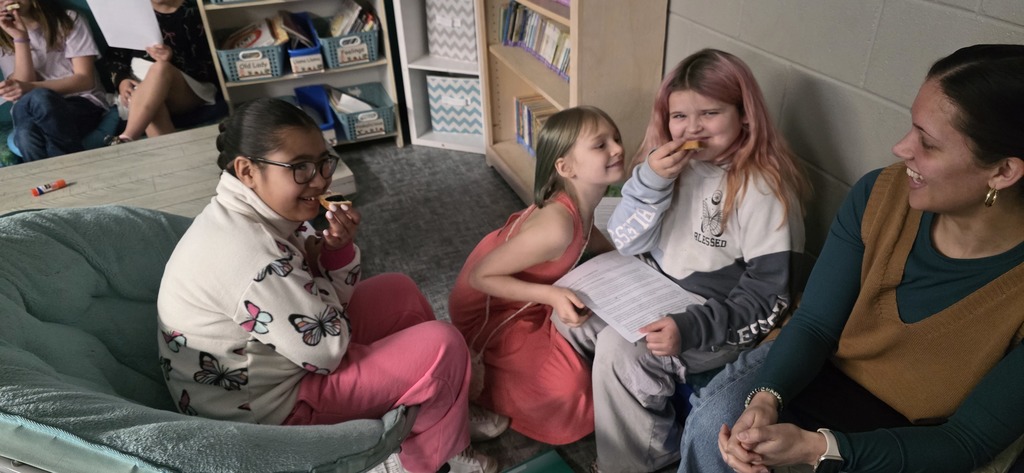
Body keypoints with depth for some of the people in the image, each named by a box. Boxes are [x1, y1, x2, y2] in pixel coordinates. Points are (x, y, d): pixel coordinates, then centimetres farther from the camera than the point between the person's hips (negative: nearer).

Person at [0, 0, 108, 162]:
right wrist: (20, 38, -9)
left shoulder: (68, 20, 5)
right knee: (26, 134, -36)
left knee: (38, 99, -37)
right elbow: (22, 88, -1)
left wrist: (30, 88, -18)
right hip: (36, 116, 2)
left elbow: (86, 79, -5)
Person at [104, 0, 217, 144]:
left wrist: (173, 58, -25)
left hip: (189, 90, -2)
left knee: (160, 67, -36)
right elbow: (115, 54, 12)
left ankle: (125, 140, -47)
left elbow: (208, 69, -7)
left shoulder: (191, 13, 1)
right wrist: (122, 80, -10)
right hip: (140, 88, 3)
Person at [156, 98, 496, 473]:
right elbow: (328, 351, -24)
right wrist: (314, 266, -12)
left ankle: (450, 404, 26)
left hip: (261, 359, 10)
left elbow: (334, 298, 5)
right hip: (267, 404, -9)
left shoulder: (259, 210, -4)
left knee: (400, 292, 13)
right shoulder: (254, 256, -34)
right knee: (443, 347, -14)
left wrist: (338, 248, -15)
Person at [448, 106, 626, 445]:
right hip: (489, 308, -8)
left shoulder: (579, 200, -12)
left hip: (523, 295, 8)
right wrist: (551, 295, -36)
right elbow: (480, 276, -30)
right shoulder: (556, 226, -37)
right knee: (566, 391, -17)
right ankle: (473, 380, 6)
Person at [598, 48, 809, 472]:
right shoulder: (670, 162, -2)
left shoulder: (763, 189, -20)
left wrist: (690, 328, -32)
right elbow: (625, 244, -4)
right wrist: (650, 181, -21)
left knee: (620, 349, -25)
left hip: (717, 319, -7)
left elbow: (767, 298, -20)